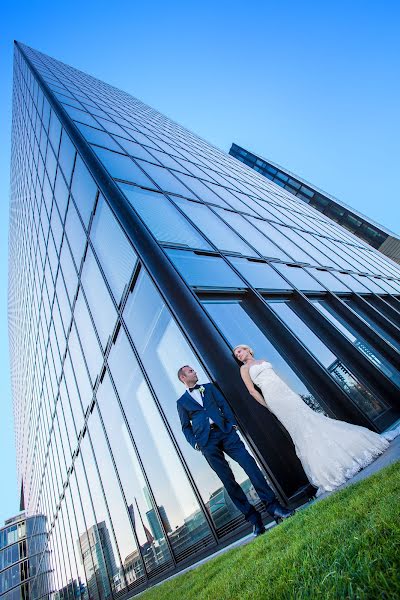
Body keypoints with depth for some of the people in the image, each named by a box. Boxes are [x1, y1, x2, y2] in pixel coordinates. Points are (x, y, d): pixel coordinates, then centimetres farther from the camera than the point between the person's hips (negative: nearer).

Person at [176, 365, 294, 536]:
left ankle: (273, 506, 1)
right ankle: (253, 518, 11)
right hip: (206, 441, -1)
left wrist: (232, 423, -3)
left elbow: (223, 404, 10)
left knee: (249, 464, -8)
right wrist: (195, 443, -3)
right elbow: (186, 427, 12)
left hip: (225, 431, 2)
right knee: (228, 479, -1)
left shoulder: (209, 387, 18)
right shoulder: (181, 402, 13)